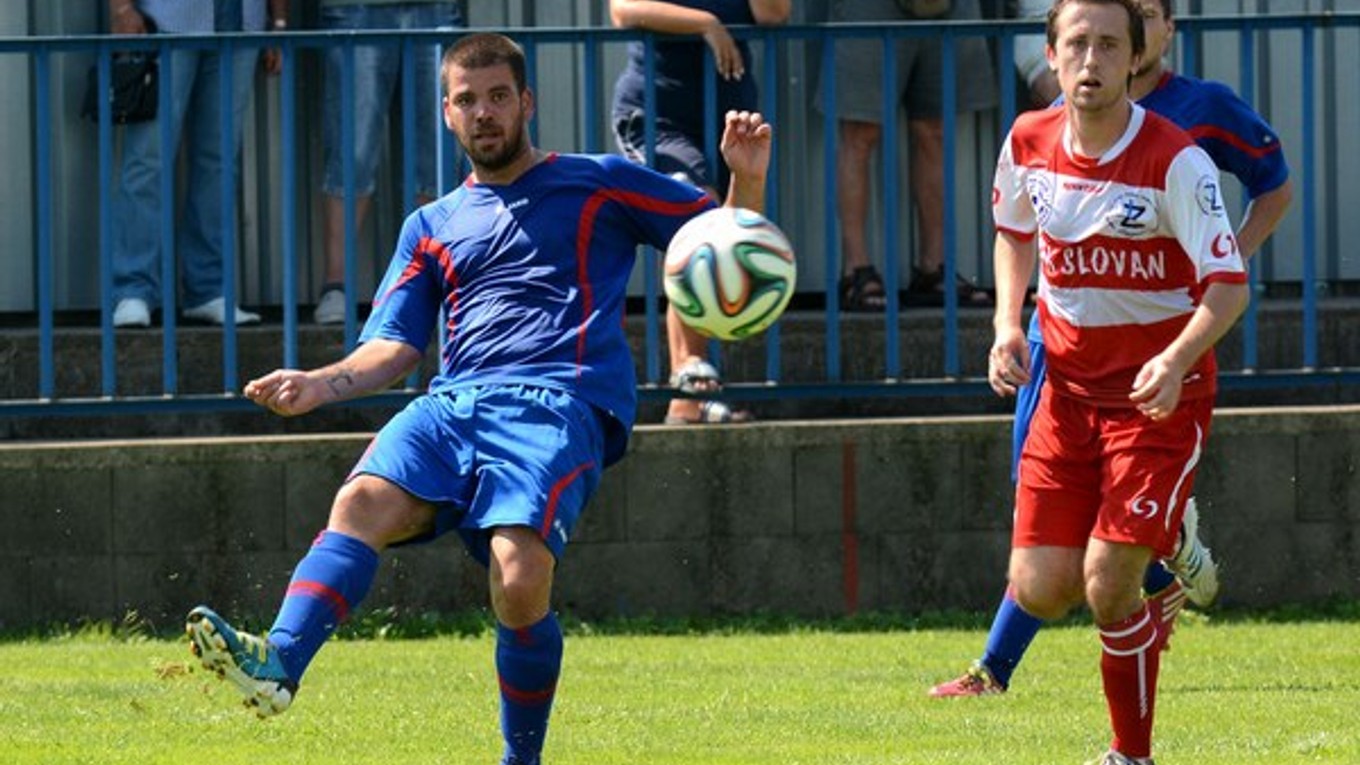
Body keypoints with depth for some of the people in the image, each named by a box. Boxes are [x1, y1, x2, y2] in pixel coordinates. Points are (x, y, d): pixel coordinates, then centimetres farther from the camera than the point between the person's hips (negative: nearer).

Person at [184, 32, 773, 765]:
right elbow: (393, 347, 19)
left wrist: (748, 179, -3)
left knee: (519, 575, -28)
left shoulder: (599, 184, 18)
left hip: (558, 403, -4)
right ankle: (279, 664, -49)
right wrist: (318, 385, 0)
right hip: (451, 402, 4)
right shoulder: (433, 225, 27)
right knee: (362, 500, -29)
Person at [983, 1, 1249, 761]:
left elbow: (1228, 285, -18)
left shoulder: (1175, 159, -18)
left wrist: (1177, 360, -36)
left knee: (1107, 583, -15)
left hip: (1159, 393, -5)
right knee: (1039, 591, -2)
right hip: (1068, 385, 5)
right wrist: (1008, 325, 2)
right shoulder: (1028, 143, -3)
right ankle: (1148, 602, 32)